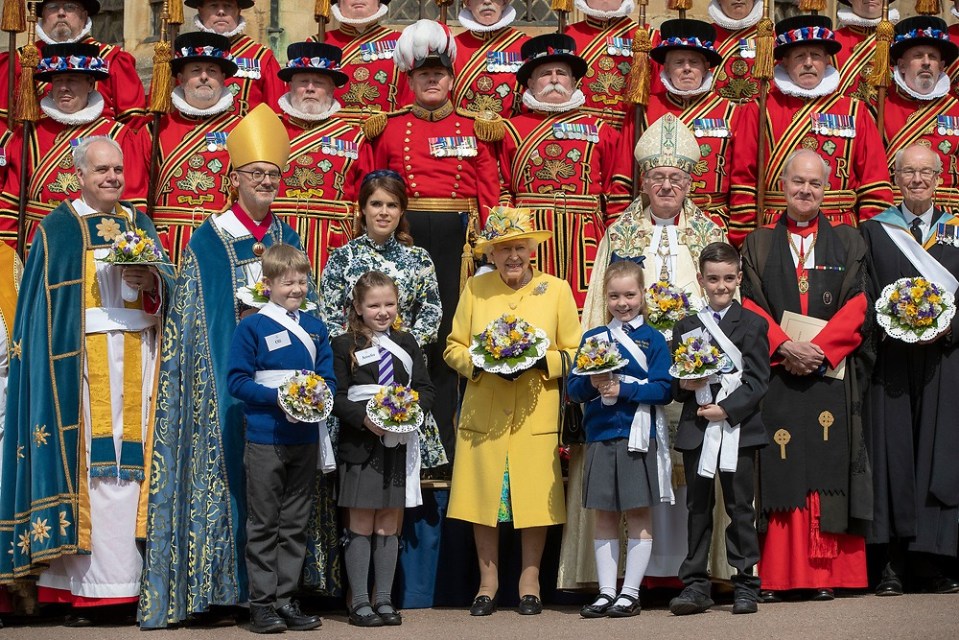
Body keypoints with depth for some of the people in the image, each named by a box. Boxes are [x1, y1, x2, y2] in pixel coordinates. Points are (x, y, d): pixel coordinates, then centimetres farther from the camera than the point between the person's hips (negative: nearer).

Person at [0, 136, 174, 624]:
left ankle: (129, 578, 4)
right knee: (86, 461, -7)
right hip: (83, 361, -3)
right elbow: (42, 306, 0)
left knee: (132, 461, 0)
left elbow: (170, 286, 11)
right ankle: (82, 587, -4)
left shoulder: (139, 224, 16)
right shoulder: (58, 229, 4)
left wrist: (152, 281, -9)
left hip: (137, 359, 4)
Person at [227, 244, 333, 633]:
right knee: (264, 524, 2)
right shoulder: (252, 327, -5)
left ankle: (286, 598, 18)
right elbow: (237, 380, -9)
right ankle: (262, 602, 8)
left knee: (295, 525, 10)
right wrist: (277, 397, -20)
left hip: (306, 438, 5)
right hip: (265, 438, -5)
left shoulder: (315, 328, 10)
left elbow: (329, 378, 11)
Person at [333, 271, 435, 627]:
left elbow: (426, 389, 8)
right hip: (360, 445, -3)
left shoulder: (407, 344, 12)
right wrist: (365, 418, -22)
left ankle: (384, 600, 15)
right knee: (361, 524, 1)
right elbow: (337, 397, -7)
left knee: (389, 524, 8)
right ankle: (359, 602, 8)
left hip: (400, 443, 4)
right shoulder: (343, 346, -1)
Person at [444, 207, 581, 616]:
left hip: (536, 417, -1)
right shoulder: (475, 288, 8)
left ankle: (530, 581, 17)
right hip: (482, 416, 1)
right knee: (483, 496, 3)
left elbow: (574, 353, 5)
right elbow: (453, 348, 8)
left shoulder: (557, 290, 5)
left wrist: (541, 360, -13)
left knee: (535, 500, 1)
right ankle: (488, 581, 18)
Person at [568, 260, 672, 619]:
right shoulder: (592, 338, 10)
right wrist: (592, 384, -14)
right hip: (599, 436, 3)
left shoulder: (652, 339, 1)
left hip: (638, 436, -3)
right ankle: (606, 592, 15)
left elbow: (663, 390, -7)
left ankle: (630, 592, 9)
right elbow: (573, 389, 6)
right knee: (604, 515, 8)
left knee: (637, 512, 2)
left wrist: (622, 389, -17)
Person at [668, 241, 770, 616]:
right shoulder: (686, 327, 12)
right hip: (696, 430, 3)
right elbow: (673, 383, 12)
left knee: (740, 507, 2)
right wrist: (684, 385, -11)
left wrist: (727, 408, -16)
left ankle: (745, 584, 9)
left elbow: (757, 380, -5)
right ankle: (695, 584, 11)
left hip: (738, 428, -3)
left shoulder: (753, 325, 2)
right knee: (698, 508, 6)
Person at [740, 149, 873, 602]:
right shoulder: (758, 245, 13)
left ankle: (825, 575, 0)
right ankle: (773, 575, -2)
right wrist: (784, 346, -13)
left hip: (831, 374, 0)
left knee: (828, 470, -3)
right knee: (777, 471, -4)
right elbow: (751, 305, 4)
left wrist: (819, 349, -12)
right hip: (776, 374, 0)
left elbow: (857, 306, 2)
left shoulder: (848, 242, 12)